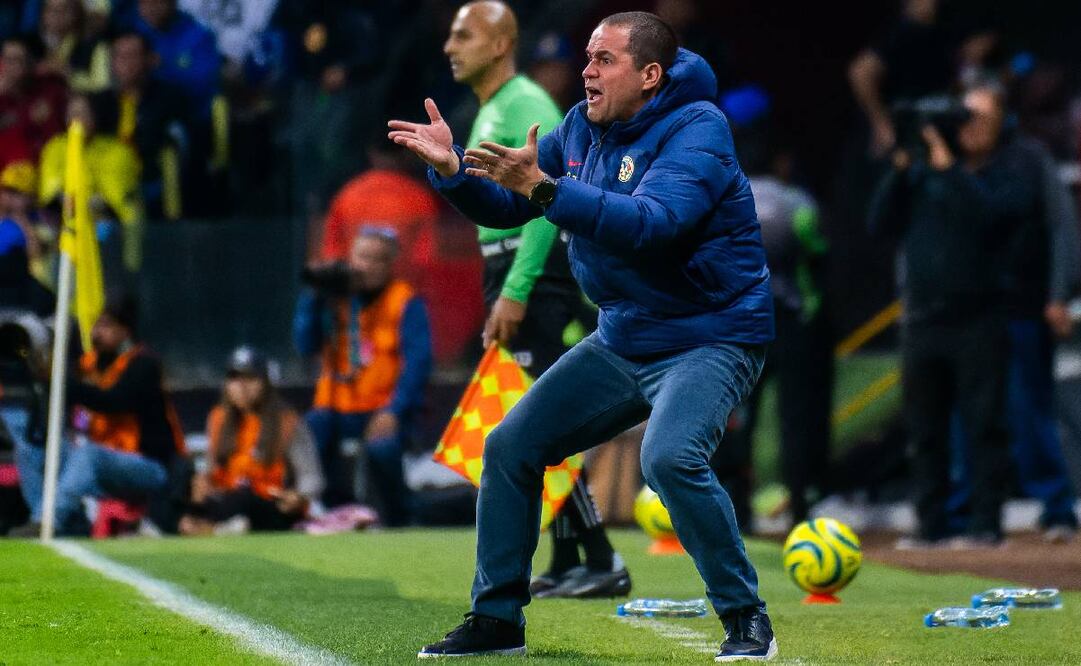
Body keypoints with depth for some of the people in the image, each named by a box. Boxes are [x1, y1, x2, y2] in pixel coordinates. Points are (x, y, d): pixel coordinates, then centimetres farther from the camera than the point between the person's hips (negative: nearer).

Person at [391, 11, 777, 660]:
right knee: (512, 446, 4)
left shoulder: (696, 130, -19)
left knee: (670, 456, -32)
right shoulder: (582, 127, 5)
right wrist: (452, 170, -9)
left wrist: (545, 189, -42)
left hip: (710, 336, -8)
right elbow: (507, 206, 11)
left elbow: (650, 222, -36)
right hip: (622, 340, 8)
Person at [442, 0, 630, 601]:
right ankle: (567, 565, 11)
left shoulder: (525, 106, -12)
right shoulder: (489, 113, 19)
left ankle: (602, 562, -12)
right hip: (508, 271, 10)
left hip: (534, 273, -10)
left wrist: (516, 291, -26)